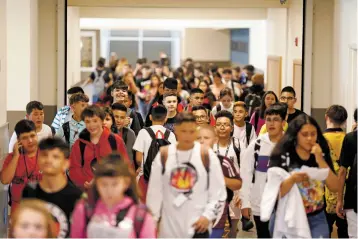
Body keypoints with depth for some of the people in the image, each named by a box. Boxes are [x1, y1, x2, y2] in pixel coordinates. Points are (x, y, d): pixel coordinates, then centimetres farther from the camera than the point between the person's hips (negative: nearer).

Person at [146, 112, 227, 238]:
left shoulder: (207, 155, -2)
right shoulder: (163, 155, 3)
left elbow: (218, 191, -1)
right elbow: (154, 191, 6)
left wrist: (208, 215, -11)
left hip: (198, 226, -2)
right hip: (169, 227, 2)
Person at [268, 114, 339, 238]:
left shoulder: (322, 155, 3)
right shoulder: (282, 156, -9)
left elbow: (335, 187, -5)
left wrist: (320, 160, -13)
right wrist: (292, 179, -30)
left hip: (316, 219, 3)